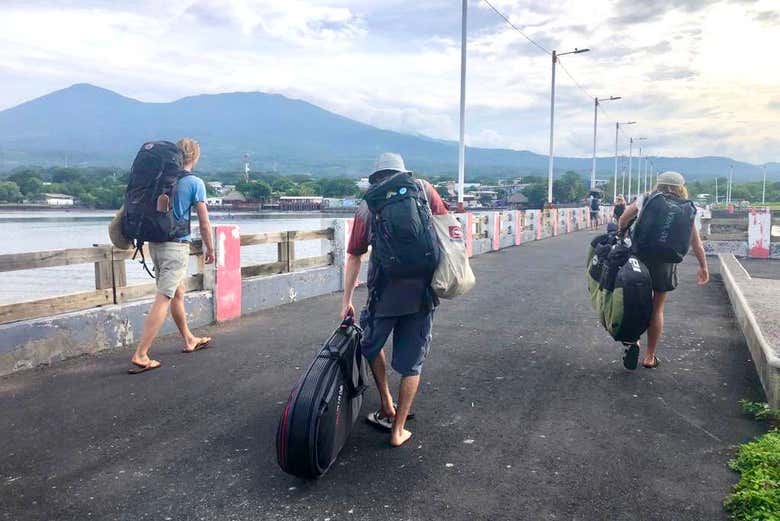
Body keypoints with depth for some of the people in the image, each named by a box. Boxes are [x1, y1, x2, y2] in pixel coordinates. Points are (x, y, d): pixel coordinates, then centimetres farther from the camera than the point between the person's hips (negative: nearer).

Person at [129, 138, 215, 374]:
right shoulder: (195, 183, -8)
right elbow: (204, 223, -6)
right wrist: (209, 249, 6)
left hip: (155, 243, 7)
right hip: (177, 246, -7)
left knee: (178, 292, 21)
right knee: (163, 300, -5)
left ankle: (189, 340, 36)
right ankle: (140, 356, -7)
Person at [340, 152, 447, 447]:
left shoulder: (368, 204, 9)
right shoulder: (423, 189, 8)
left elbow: (354, 257, 11)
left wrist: (347, 300, 18)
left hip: (384, 292, 0)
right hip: (423, 291, 1)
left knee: (371, 345, 27)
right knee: (412, 362, 13)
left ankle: (387, 409, 31)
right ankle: (398, 431, 20)